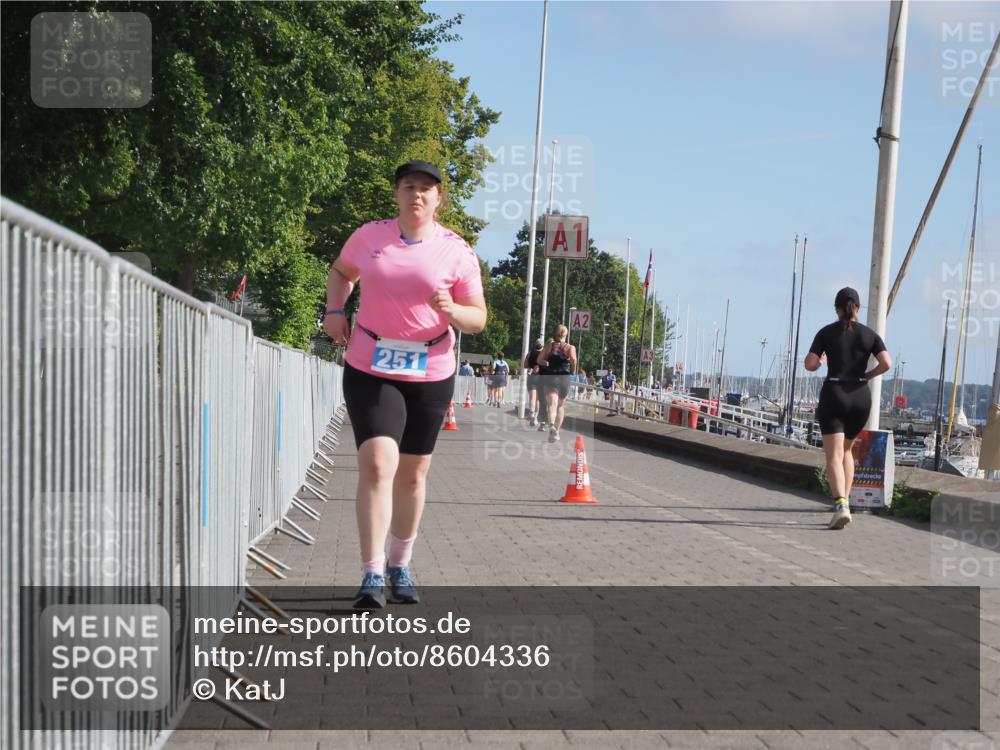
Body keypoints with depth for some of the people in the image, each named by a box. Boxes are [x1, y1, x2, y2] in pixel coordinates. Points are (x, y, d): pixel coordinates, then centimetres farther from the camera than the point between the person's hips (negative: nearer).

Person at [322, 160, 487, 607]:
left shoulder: (456, 251, -1)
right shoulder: (368, 236, 2)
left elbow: (478, 319, 0)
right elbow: (341, 272, 23)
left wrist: (452, 311, -21)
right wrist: (334, 310, 6)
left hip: (431, 374, 1)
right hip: (370, 370, -1)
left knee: (412, 474, 10)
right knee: (377, 464, -17)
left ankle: (400, 566, 28)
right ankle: (372, 575, -15)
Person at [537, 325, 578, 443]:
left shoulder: (549, 345, 6)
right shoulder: (570, 347, 1)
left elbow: (539, 360, 4)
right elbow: (573, 359, -19)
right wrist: (573, 371, -4)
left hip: (550, 377, 0)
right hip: (564, 378, 0)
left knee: (552, 404, -13)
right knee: (561, 405, 17)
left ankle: (552, 426, -40)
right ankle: (557, 431, 22)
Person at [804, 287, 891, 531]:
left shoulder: (826, 332, 1)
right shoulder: (870, 334, 6)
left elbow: (809, 364, -6)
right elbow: (887, 363, -8)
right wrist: (867, 375, 10)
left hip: (833, 396, -3)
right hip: (860, 398, 3)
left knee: (834, 457, -10)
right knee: (846, 449, 25)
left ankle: (840, 505, -31)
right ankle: (845, 500, 18)